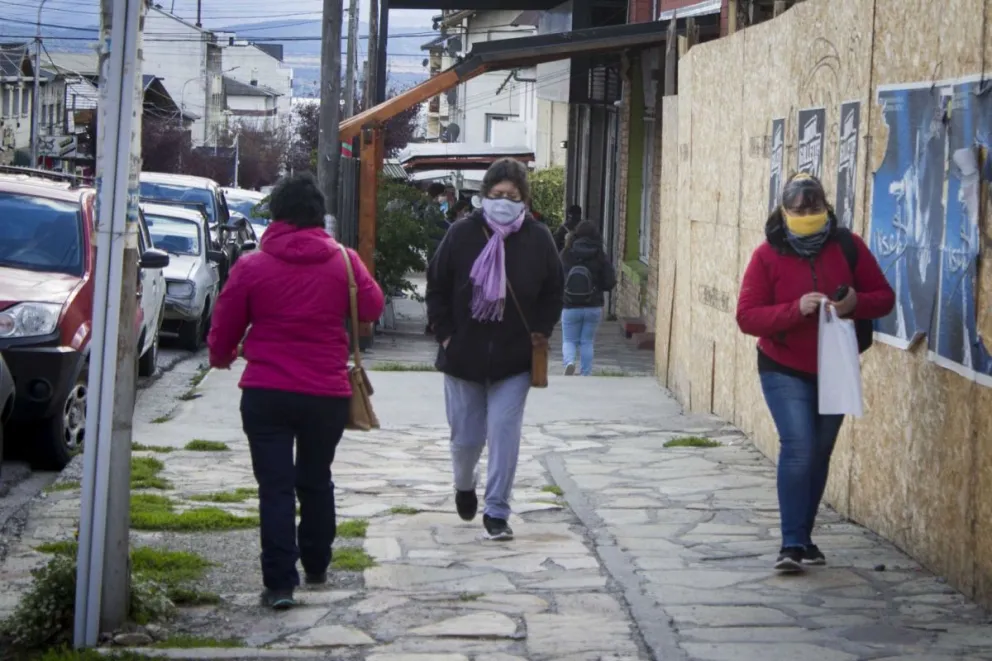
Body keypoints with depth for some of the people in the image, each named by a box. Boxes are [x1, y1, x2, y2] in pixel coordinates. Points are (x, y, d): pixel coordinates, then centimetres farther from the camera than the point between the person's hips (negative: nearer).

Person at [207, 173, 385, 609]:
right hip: (327, 393, 2)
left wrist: (222, 357, 24)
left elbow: (224, 328, 2)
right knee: (316, 482, 20)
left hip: (266, 393, -2)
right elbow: (373, 308, 9)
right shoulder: (343, 262, -3)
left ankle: (280, 581, -9)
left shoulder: (252, 267, -5)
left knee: (275, 487, -2)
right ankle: (316, 567, 32)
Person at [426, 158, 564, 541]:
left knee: (504, 435, -5)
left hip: (514, 359, 0)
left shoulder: (538, 239, -4)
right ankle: (464, 487, 42)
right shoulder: (462, 235, -6)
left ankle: (497, 512, 4)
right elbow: (437, 288, 2)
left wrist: (542, 331, -1)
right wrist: (445, 334, -4)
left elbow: (553, 291, 8)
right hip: (464, 354, 0)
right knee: (465, 437, 10)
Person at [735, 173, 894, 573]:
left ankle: (804, 538, 25)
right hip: (785, 371, -3)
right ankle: (792, 544, -15)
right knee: (798, 448, -17)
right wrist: (796, 309, -28)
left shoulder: (847, 246, -5)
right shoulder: (768, 255, -10)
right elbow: (747, 316, -13)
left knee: (819, 454, 11)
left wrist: (856, 303, -22)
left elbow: (884, 297, 0)